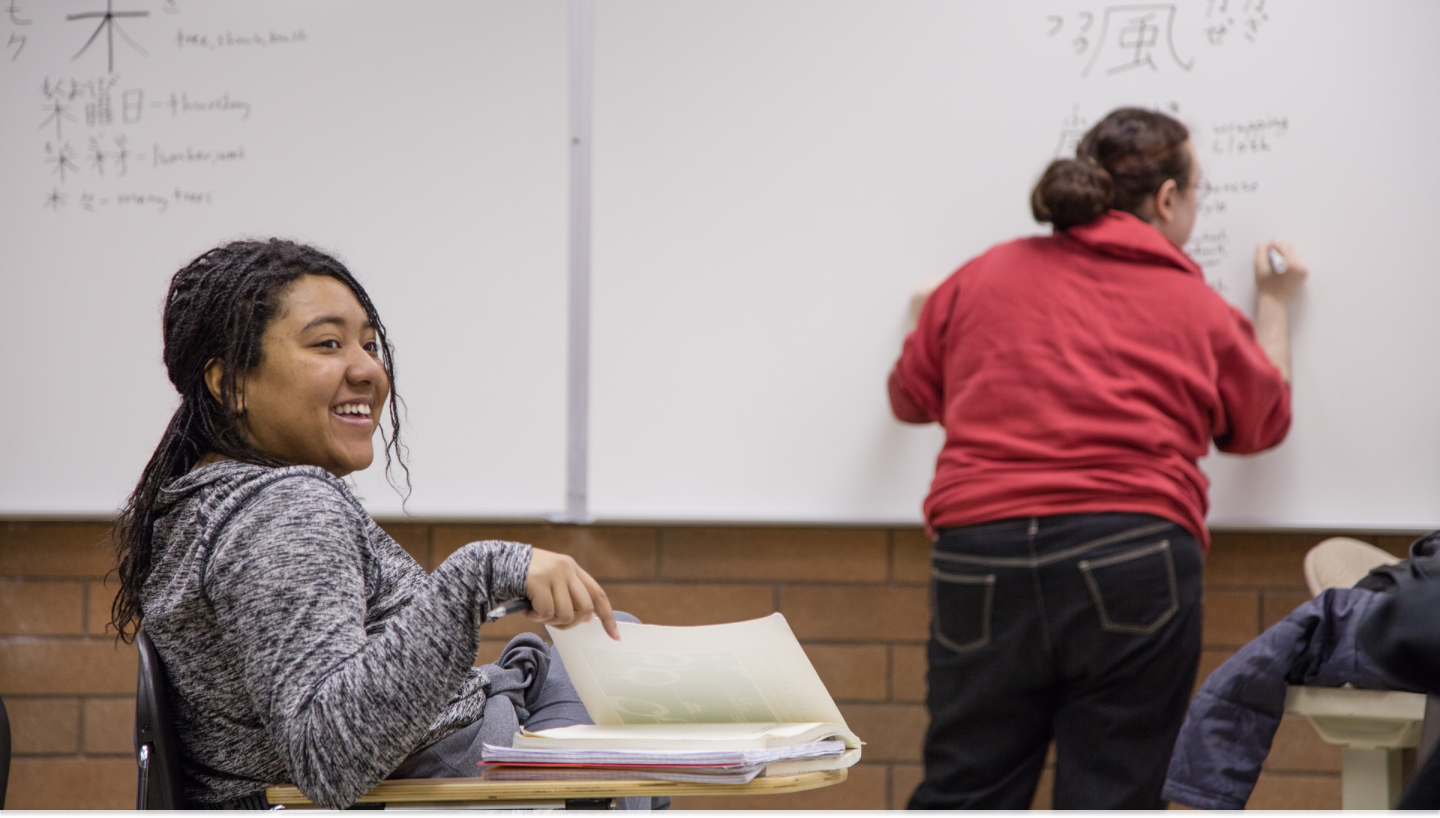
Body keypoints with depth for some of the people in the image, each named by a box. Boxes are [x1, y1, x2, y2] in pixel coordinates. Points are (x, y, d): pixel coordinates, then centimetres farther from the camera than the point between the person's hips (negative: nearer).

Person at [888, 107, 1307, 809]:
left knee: (964, 795, 9)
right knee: (1113, 799, 5)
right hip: (1132, 560, -2)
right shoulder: (1197, 308, 9)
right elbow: (1262, 421, 25)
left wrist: (930, 321, 46)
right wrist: (1274, 305, 40)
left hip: (982, 559, 2)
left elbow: (910, 398, 23)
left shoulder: (984, 276, 12)